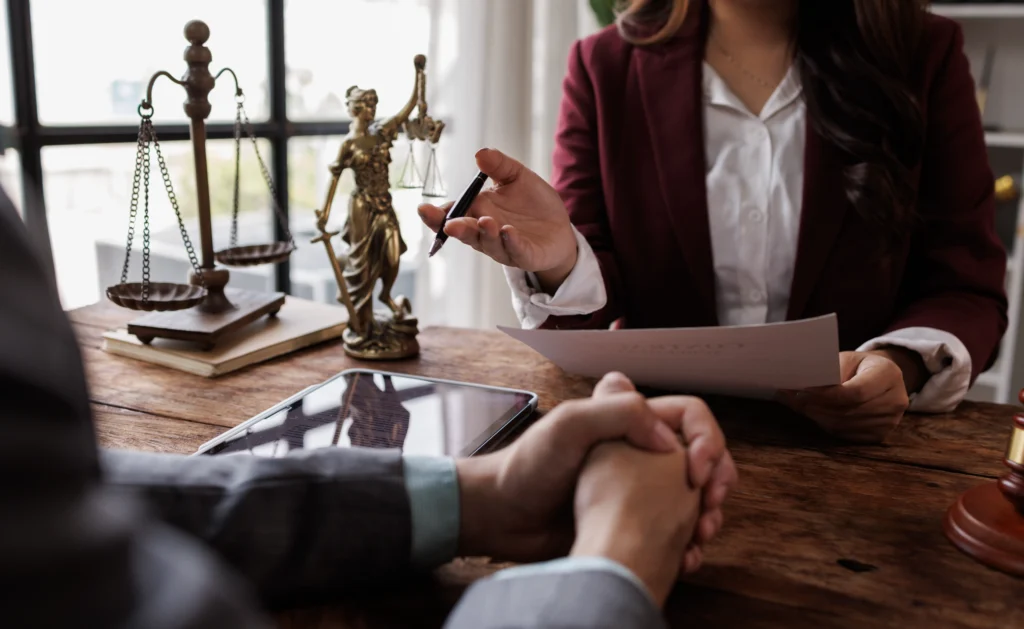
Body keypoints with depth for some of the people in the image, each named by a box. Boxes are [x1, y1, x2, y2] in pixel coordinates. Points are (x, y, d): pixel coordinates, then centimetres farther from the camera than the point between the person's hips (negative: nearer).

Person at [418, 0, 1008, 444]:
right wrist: (561, 264, -21)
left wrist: (903, 366, -18)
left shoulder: (924, 55, 5)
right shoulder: (606, 67, 3)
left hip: (851, 441, 1)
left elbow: (966, 287, 4)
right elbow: (605, 296, 3)